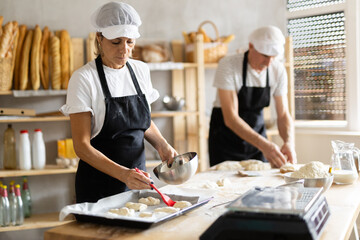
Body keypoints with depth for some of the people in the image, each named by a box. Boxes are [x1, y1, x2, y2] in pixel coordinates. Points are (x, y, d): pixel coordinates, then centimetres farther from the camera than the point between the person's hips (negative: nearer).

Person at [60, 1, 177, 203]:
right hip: (99, 186, -5)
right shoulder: (84, 78, -14)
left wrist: (161, 144, -4)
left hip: (138, 179, 5)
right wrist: (123, 174, -30)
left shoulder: (141, 70, 3)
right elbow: (82, 146, -17)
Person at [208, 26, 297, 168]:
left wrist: (289, 141, -26)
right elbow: (230, 118, -28)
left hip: (256, 137, 4)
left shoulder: (278, 70, -9)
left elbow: (283, 114, -6)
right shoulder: (228, 65, -23)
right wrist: (264, 145, -38)